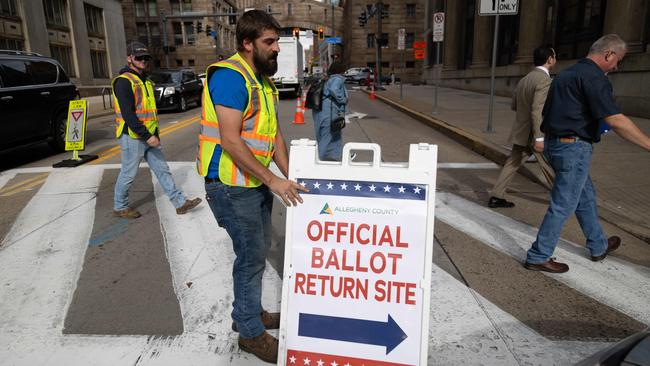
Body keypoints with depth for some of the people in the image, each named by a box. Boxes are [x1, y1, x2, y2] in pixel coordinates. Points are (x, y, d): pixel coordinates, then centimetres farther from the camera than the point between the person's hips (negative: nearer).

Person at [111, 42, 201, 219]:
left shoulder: (144, 80, 16)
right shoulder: (124, 81, -14)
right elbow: (127, 114, -22)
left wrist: (154, 134, 19)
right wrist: (146, 136, -24)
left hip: (149, 136, 9)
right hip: (133, 137, -8)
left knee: (162, 169, 7)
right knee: (128, 174, 4)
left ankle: (180, 202, 11)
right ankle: (119, 207, 22)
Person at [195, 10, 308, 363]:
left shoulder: (263, 81, 12)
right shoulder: (230, 76, -18)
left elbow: (274, 134, 11)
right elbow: (231, 141, -24)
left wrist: (290, 175, 2)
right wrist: (273, 180, -23)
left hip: (256, 183, 9)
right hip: (231, 186, -9)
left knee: (258, 250, 19)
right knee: (251, 255, 0)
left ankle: (249, 312, 39)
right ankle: (251, 333, 20)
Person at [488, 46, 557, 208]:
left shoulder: (524, 80, 10)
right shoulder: (544, 80, -17)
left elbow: (514, 105, 18)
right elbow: (537, 110, -25)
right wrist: (539, 137, -27)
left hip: (521, 133, 7)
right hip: (534, 134, -7)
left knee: (511, 164, 9)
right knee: (550, 167, 10)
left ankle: (496, 197, 8)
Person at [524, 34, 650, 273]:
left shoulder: (566, 74, 15)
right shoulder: (594, 77, -15)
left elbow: (547, 110, 21)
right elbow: (616, 121, -22)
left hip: (554, 143, 10)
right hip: (574, 147, -10)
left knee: (586, 196, 22)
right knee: (563, 205, -1)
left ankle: (598, 246, 39)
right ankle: (538, 257, 6)